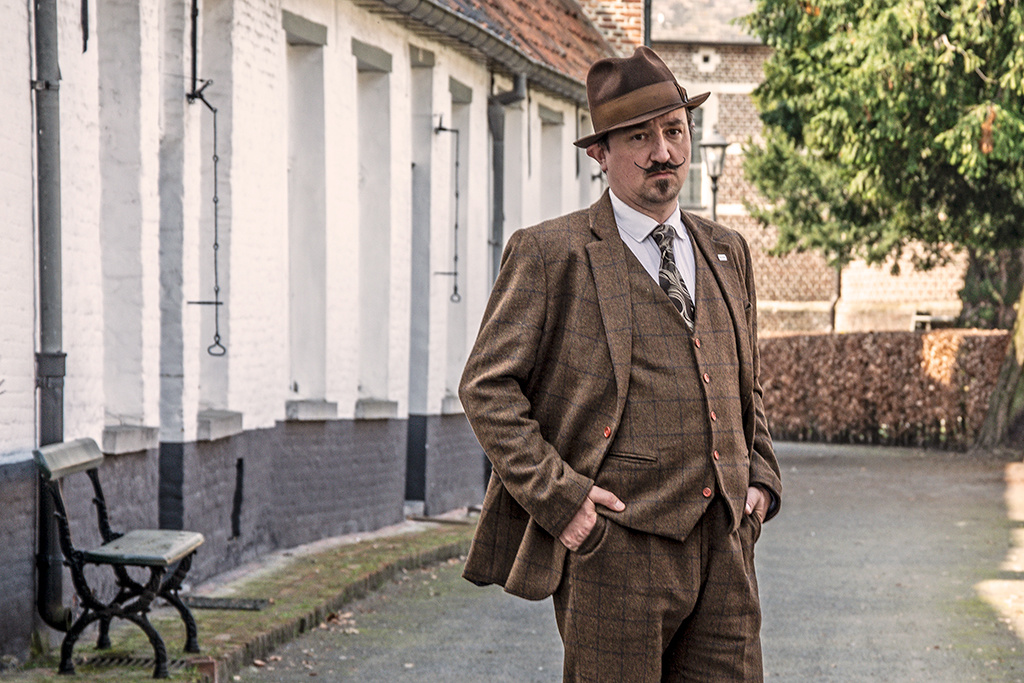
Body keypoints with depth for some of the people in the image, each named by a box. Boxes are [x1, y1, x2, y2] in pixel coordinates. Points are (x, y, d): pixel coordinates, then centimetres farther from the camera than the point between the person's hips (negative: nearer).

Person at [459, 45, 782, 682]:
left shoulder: (726, 251, 18)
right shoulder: (549, 254, -1)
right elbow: (487, 386, -3)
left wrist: (761, 475, 12)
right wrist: (555, 493, -11)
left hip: (725, 549, 5)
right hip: (617, 550, -5)